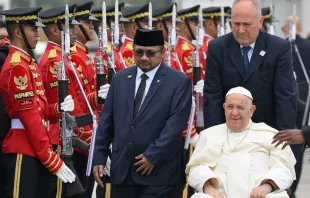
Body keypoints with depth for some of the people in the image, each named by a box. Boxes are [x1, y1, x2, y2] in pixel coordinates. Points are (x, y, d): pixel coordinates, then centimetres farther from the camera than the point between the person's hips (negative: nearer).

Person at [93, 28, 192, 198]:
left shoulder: (179, 82, -3)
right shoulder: (120, 79, 11)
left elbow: (175, 124, -11)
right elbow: (106, 121, 11)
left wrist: (153, 156, -16)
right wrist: (99, 158, 5)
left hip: (158, 170, -4)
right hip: (122, 167, 4)